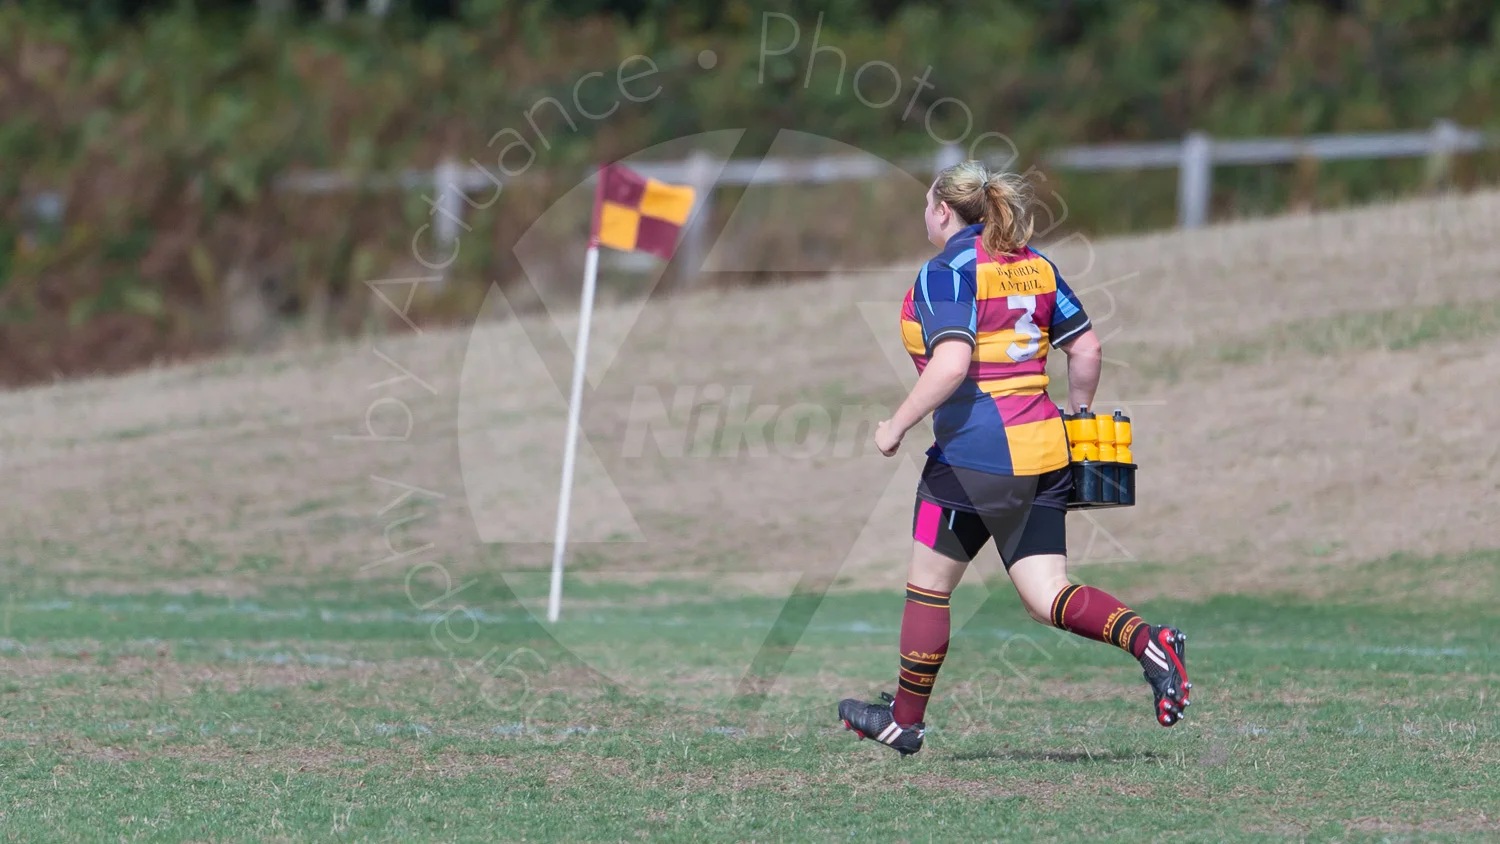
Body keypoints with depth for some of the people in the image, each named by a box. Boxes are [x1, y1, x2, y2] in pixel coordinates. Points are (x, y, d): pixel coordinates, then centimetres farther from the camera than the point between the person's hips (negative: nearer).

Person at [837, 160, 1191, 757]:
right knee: (1048, 598, 3)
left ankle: (904, 721, 21)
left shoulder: (946, 271, -10)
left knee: (928, 587, 10)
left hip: (975, 455, -7)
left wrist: (897, 426, -14)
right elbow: (1086, 348, 11)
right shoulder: (1035, 266, 12)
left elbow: (951, 364, -23)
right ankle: (1148, 641, -21)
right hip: (1043, 451, 7)